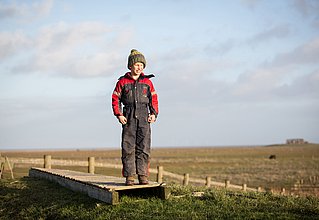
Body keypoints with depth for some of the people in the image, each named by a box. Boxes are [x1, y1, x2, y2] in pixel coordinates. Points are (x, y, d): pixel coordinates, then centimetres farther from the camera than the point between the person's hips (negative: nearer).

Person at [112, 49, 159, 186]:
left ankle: (143, 176, 5)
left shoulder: (147, 82, 9)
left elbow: (153, 99, 13)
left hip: (144, 117, 1)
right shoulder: (122, 82, 4)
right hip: (129, 117, -1)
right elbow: (115, 98, 6)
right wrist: (119, 115, -5)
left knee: (143, 147, -1)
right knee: (128, 147, -3)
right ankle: (129, 176, 3)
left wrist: (154, 114, 1)